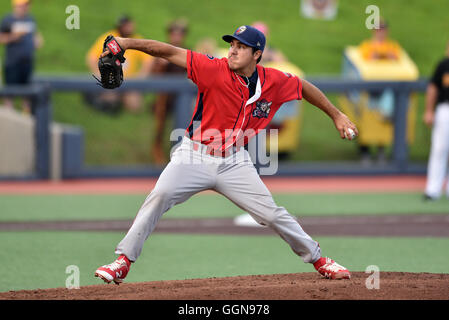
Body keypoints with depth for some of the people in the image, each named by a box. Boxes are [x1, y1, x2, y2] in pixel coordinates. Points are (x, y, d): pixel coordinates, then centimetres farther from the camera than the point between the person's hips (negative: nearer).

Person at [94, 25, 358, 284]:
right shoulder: (216, 70, -15)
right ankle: (124, 261, -17)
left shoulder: (274, 81, -5)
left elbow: (304, 87, 14)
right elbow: (171, 52, -22)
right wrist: (129, 43, -32)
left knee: (272, 214, 0)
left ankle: (318, 259, 21)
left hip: (234, 163, 2)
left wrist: (336, 115, 21)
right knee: (160, 195, -23)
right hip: (195, 156, -2)